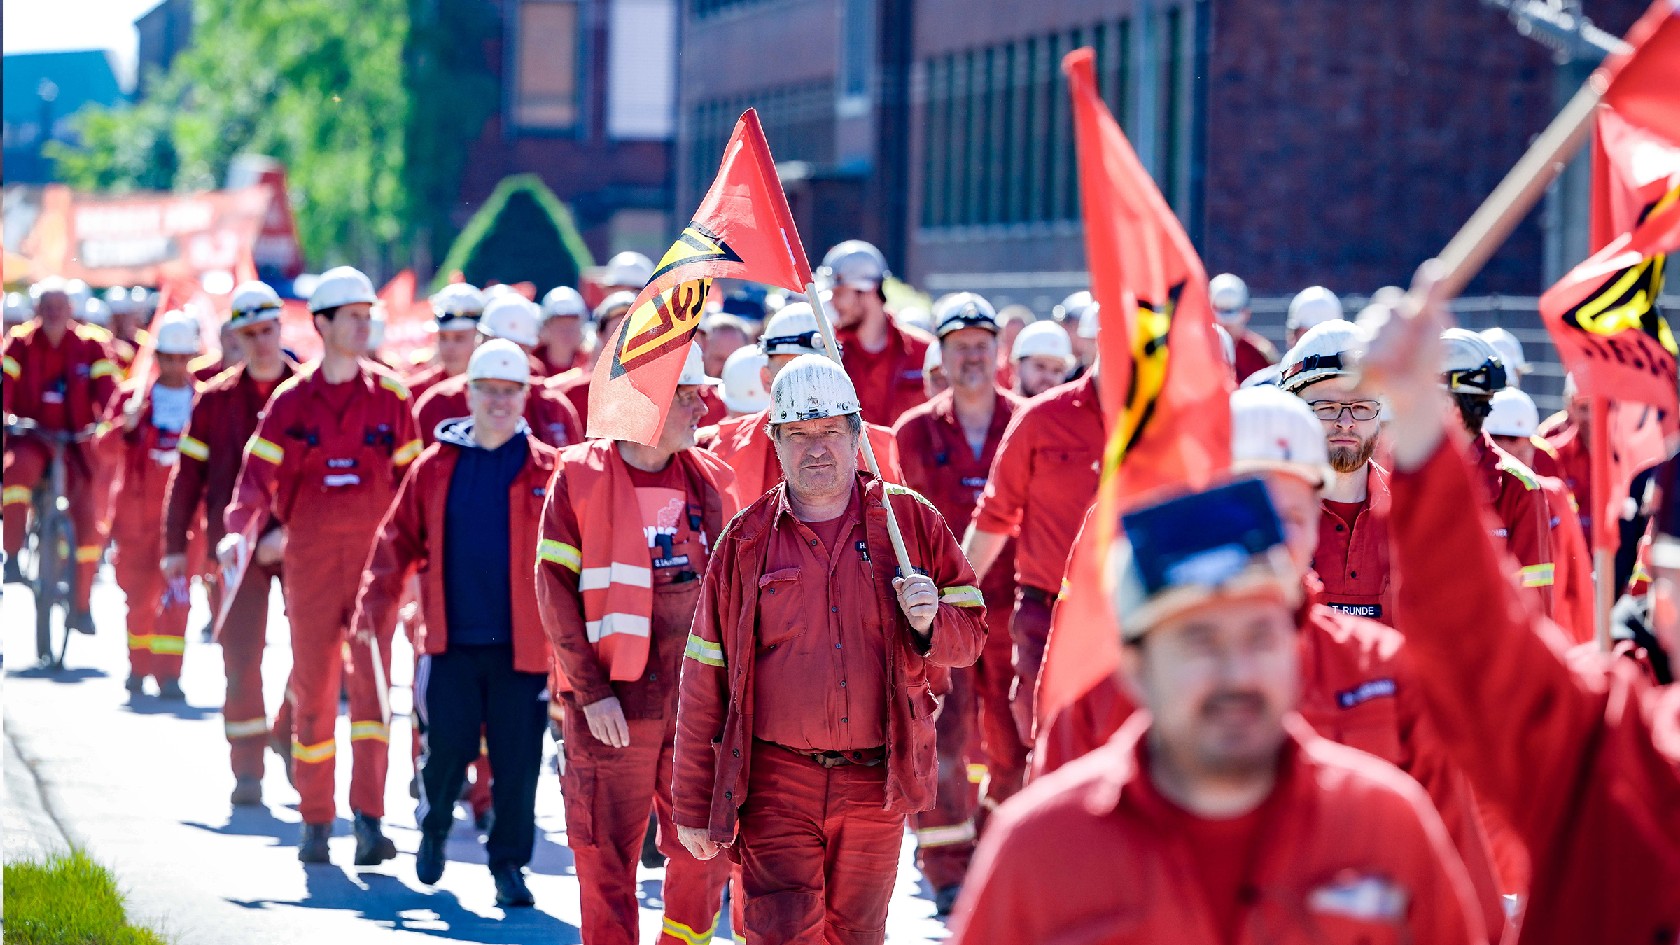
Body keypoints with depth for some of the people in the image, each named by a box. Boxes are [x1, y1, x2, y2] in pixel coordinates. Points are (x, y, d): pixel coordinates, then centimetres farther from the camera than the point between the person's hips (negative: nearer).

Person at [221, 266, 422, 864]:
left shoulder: (390, 397, 6)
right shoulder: (291, 401, 4)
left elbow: (409, 480, 9)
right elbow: (259, 474, -4)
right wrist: (241, 529, -21)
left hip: (375, 557, 0)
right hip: (309, 560, 0)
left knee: (371, 681, -10)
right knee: (312, 685, 5)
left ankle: (369, 817, -13)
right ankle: (315, 820, 14)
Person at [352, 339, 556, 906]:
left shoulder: (546, 471, 2)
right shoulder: (435, 468, 6)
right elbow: (398, 542, 9)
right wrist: (375, 610, 2)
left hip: (521, 644, -1)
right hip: (452, 642, 1)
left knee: (517, 761, 0)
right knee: (446, 748, 4)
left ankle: (509, 863, 12)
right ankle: (434, 825, 32)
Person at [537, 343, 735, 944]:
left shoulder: (709, 480, 9)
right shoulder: (580, 477, -4)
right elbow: (555, 591, -6)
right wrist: (589, 691, -12)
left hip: (695, 698, 4)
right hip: (613, 703, -4)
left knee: (705, 850, 5)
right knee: (608, 856, 1)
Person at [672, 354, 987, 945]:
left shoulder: (910, 521, 4)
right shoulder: (746, 542, 2)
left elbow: (971, 637, 7)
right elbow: (704, 683, 3)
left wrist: (932, 621, -17)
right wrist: (694, 807, 2)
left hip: (877, 786, 2)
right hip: (776, 784, -2)